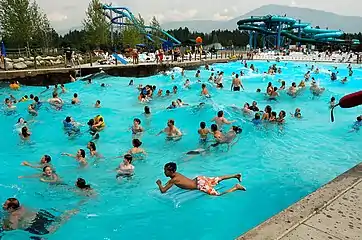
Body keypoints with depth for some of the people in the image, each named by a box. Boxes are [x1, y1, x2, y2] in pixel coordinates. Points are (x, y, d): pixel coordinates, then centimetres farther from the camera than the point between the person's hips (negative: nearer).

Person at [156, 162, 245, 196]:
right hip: (199, 179, 8)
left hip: (200, 185, -8)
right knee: (219, 179, 23)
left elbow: (163, 190, -19)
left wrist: (159, 184, -3)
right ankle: (236, 175, 30)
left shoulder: (173, 180, -19)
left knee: (219, 195, -5)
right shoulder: (176, 173, 5)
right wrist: (169, 182, 14)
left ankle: (236, 187, -4)